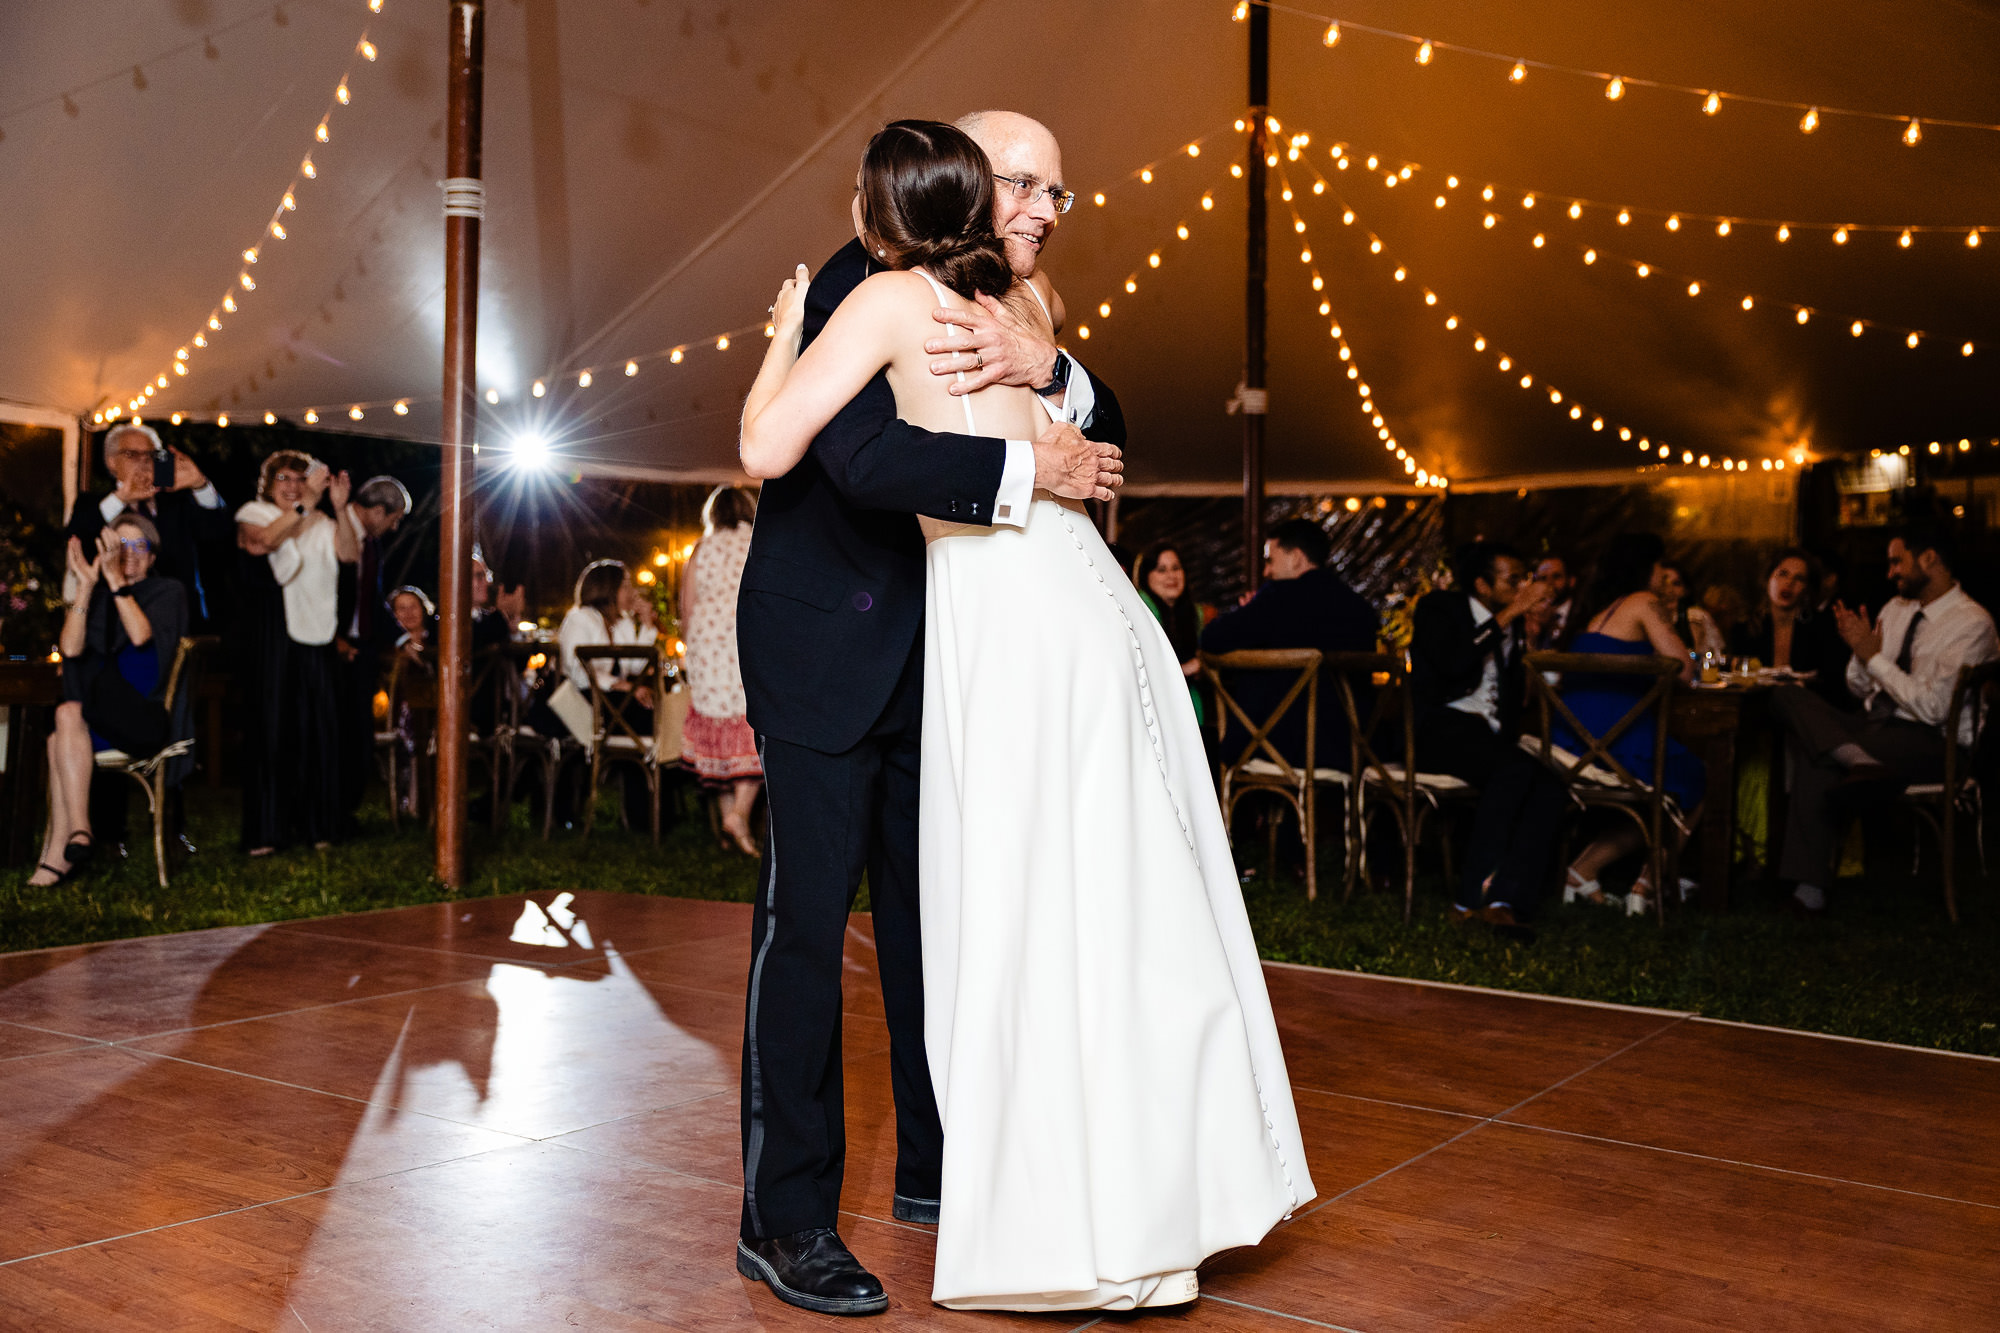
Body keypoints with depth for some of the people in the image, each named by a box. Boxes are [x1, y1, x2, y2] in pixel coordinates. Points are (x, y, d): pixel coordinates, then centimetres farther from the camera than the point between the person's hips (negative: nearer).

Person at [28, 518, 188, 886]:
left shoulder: (168, 591, 8)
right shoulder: (97, 594, 18)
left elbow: (141, 636, -13)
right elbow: (70, 648, -1)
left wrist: (116, 580, -17)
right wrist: (86, 584, -5)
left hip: (148, 718, -5)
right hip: (99, 715, 5)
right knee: (68, 722, -27)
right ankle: (76, 832, -30)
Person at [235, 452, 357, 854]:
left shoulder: (321, 524, 15)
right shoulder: (253, 513, 5)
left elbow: (349, 553, -3)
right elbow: (268, 537, -18)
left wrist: (340, 508, -15)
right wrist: (306, 503, -24)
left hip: (313, 629, 3)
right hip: (269, 631, -3)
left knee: (316, 722, 2)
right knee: (270, 722, -4)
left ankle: (313, 822, 10)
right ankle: (264, 828, -1)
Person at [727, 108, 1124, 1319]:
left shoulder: (1013, 313, 9)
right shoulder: (866, 286, -13)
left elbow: (1108, 446, 0)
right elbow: (865, 455, -30)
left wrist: (1049, 370, -19)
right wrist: (1029, 469, -25)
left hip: (937, 656, 8)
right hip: (828, 642, -7)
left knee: (935, 905, 13)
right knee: (808, 915, -5)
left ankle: (936, 1164, 27)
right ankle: (785, 1217, 4)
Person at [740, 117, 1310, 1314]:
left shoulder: (891, 298, -2)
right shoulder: (1023, 299, 17)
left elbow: (770, 448, -7)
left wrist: (785, 334, 9)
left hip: (1009, 617, -7)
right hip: (1092, 605, 8)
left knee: (1021, 913, -1)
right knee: (1125, 910, 11)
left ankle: (1076, 1238, 6)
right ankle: (1157, 1204, 23)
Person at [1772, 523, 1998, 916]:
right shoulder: (1897, 608, 16)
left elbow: (1932, 708, -19)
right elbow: (1861, 688, 18)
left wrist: (1875, 657, -14)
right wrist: (1860, 651, -4)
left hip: (1931, 743, -8)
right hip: (1875, 724, 8)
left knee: (1815, 757, -34)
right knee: (1788, 697, -19)